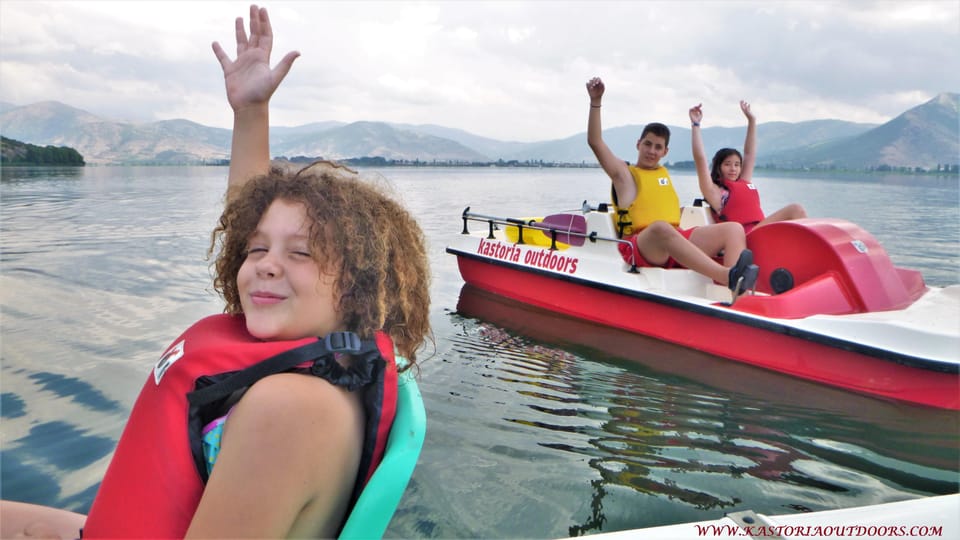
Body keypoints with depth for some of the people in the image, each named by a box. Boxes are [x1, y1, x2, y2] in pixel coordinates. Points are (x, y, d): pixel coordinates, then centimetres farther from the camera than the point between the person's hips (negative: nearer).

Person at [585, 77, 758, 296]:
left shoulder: (664, 172, 29)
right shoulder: (624, 173, 12)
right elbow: (595, 142, 1)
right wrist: (596, 101, -5)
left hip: (677, 240, 7)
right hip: (641, 246, -7)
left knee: (733, 228, -12)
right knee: (660, 227, -42)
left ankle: (739, 294, -41)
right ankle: (728, 276, -57)